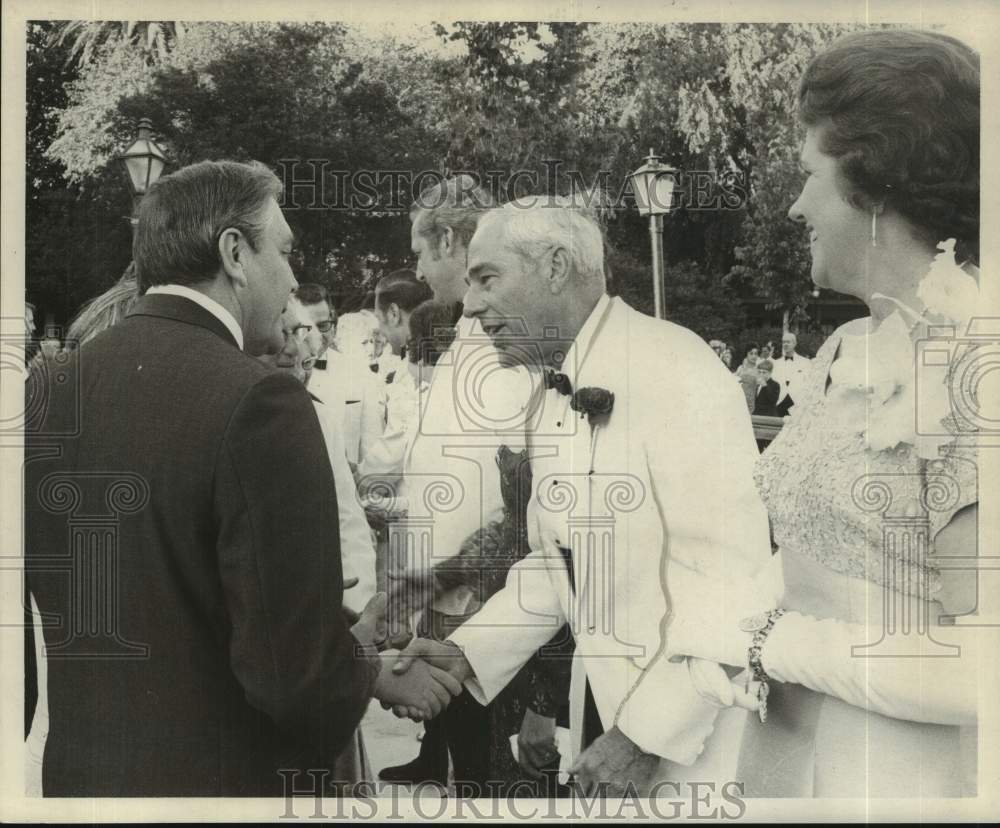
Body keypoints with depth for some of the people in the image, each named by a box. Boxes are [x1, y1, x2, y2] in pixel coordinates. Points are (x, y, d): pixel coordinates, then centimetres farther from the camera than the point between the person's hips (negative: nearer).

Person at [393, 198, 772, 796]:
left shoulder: (672, 367, -18)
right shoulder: (551, 397, 8)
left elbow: (727, 566, -22)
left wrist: (647, 733, -21)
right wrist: (469, 651, 0)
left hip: (694, 724, -7)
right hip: (602, 697, 7)